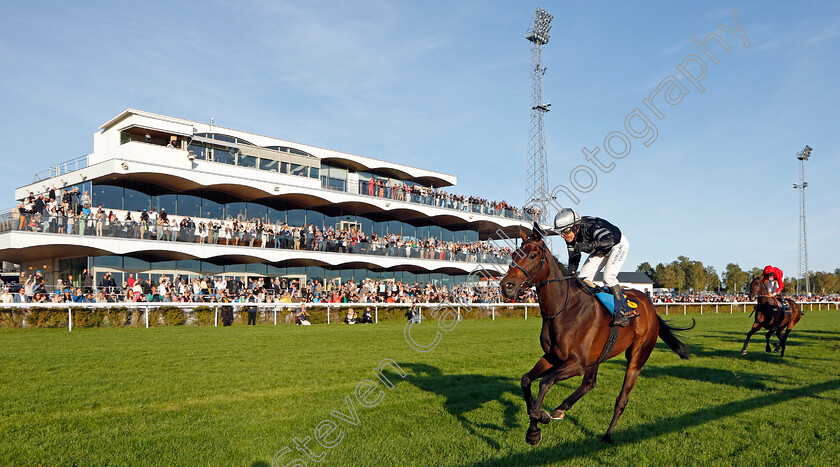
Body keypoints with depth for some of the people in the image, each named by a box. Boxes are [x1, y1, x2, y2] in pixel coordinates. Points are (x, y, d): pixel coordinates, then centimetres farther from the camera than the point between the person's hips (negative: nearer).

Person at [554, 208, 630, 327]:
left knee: (608, 277, -25)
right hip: (600, 252, 8)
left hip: (618, 245, -7)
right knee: (584, 279, -3)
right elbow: (573, 258, -5)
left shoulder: (591, 226, -39)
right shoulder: (571, 237, -17)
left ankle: (620, 312, -18)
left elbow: (609, 240, -55)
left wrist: (587, 245, -64)